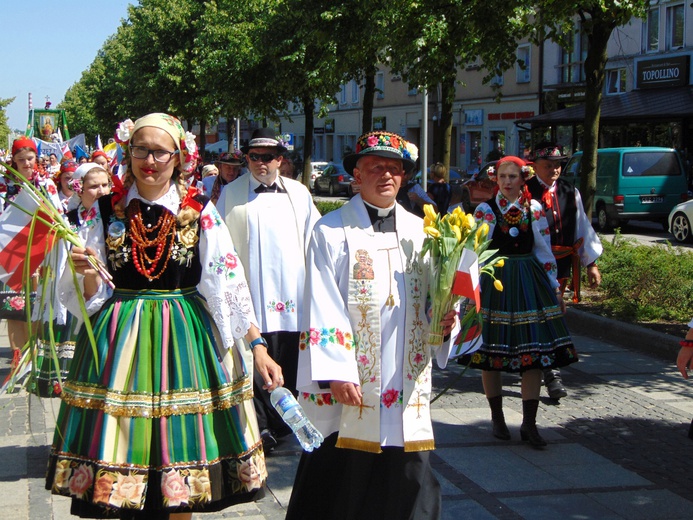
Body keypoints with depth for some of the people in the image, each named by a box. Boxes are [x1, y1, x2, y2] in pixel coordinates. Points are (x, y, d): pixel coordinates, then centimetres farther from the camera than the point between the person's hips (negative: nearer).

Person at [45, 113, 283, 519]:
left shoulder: (199, 211, -3)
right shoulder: (110, 209, 4)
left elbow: (230, 283, -7)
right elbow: (92, 294, 7)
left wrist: (257, 345, -14)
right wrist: (89, 272, -16)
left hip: (185, 337, -1)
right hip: (120, 337, 2)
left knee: (181, 438, 4)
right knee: (123, 436, 5)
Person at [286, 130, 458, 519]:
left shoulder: (419, 232, 12)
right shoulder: (332, 232, -3)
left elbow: (430, 299, 18)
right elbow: (322, 308, -9)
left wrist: (442, 319, -5)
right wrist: (336, 372, -16)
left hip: (407, 383, 4)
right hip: (350, 386, -4)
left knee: (406, 480, 8)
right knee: (342, 485, 3)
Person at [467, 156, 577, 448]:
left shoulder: (535, 210, 6)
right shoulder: (485, 210, -1)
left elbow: (545, 251, 10)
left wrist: (555, 288, 10)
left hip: (529, 284, 2)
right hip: (494, 282, -2)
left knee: (534, 351, -2)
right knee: (492, 348, 3)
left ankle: (529, 423, 5)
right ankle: (497, 418, 20)